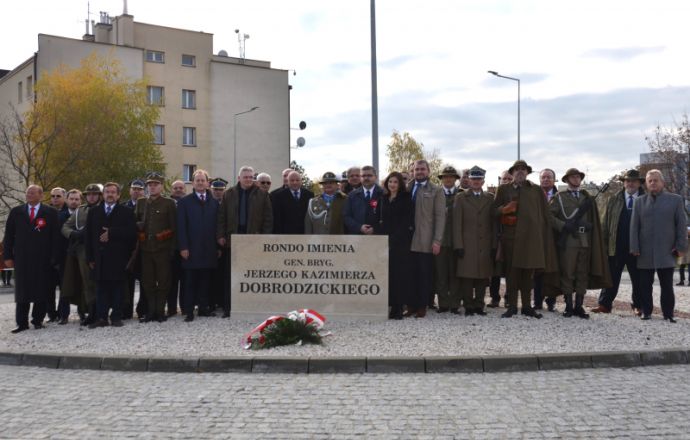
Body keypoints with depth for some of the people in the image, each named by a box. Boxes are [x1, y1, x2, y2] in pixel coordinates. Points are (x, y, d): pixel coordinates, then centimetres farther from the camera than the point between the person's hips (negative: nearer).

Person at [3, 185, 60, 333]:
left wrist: (54, 257, -6)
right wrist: (8, 256, 2)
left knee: (41, 290, 3)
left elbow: (55, 236, 0)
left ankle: (38, 320, 15)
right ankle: (22, 323, 5)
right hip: (22, 258, 2)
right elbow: (8, 235, 9)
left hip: (43, 258, -1)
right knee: (22, 291, 2)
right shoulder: (16, 212, 10)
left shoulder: (50, 213, 3)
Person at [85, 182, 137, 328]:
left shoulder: (126, 212, 6)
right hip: (100, 259, 2)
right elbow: (88, 236, 10)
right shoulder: (94, 213, 14)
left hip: (118, 258, -2)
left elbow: (131, 232, -7)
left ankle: (117, 317, 6)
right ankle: (102, 317, 4)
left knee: (118, 288, 1)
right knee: (101, 288, 2)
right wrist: (90, 257, 3)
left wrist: (111, 233, -13)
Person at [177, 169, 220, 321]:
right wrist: (183, 247, -9)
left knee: (205, 280, 6)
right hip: (191, 249, -3)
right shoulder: (184, 202, 4)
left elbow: (217, 225, 10)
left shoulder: (214, 203, 12)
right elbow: (181, 226, -2)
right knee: (190, 281, 0)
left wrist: (218, 246, 4)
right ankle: (188, 311, 3)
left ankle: (203, 308, 14)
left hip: (209, 249, 3)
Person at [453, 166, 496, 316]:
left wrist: (494, 246, 3)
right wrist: (458, 245, -7)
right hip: (467, 246, -2)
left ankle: (479, 305, 13)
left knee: (483, 277, 4)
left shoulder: (490, 198, 13)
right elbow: (456, 223, 1)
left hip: (485, 246, 2)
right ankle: (468, 306, 6)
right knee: (467, 277, -3)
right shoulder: (461, 198, 7)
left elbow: (493, 223, 10)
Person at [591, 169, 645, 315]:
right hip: (615, 247, 1)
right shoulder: (614, 200, 8)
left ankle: (638, 305, 20)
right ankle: (604, 304, 7)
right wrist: (603, 243, 0)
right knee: (611, 277, 4)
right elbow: (605, 223, 7)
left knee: (637, 279, 8)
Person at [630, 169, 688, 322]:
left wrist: (681, 246, -3)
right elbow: (634, 226, 6)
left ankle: (668, 314, 8)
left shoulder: (675, 200, 6)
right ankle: (646, 311, 14)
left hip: (666, 252, -1)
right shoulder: (639, 202, 9)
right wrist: (635, 248, -1)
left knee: (667, 285, 0)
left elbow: (682, 225, 4)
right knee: (645, 285, 4)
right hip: (645, 253, 1)